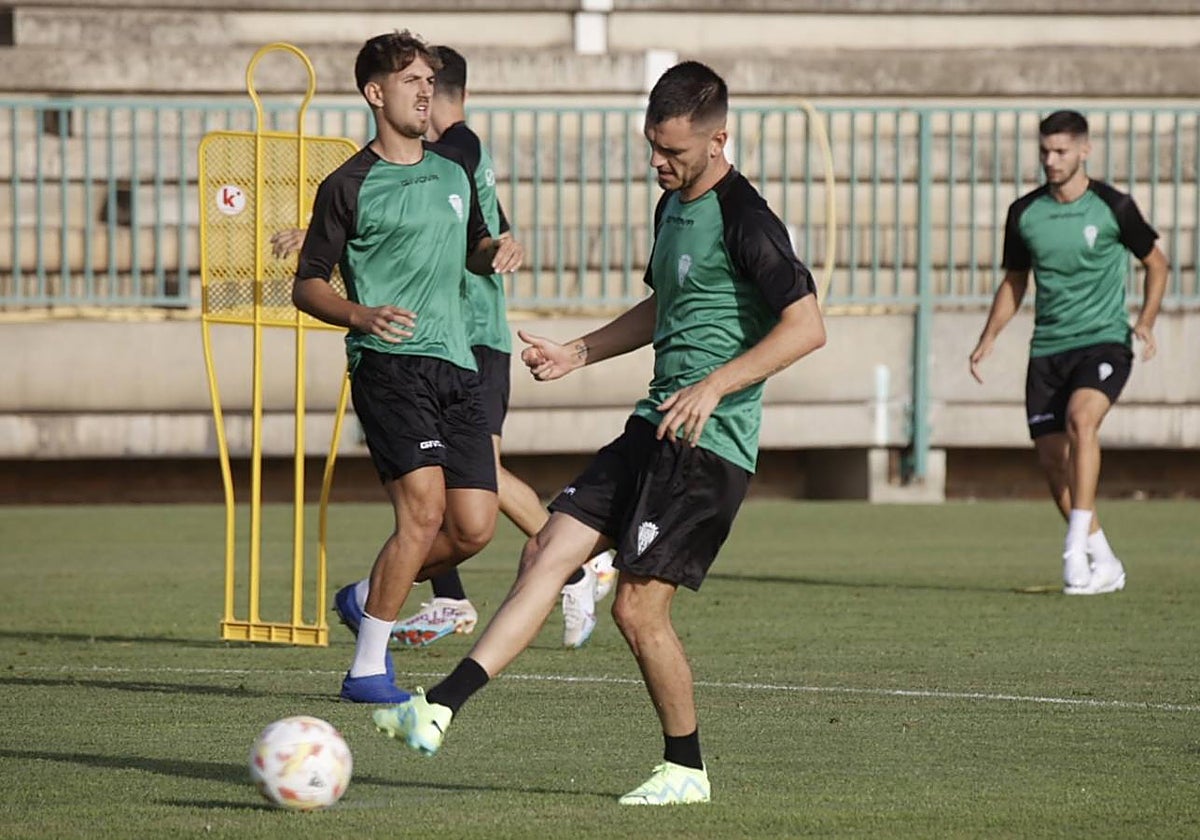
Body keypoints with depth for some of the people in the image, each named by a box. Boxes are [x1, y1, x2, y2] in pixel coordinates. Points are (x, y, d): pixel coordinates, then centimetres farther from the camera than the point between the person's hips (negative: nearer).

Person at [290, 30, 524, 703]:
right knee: (424, 508, -19)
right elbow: (307, 286, 0)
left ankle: (367, 598, 23)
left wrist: (498, 250, 8)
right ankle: (368, 669, -10)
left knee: (475, 526, -2)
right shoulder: (349, 187, -2)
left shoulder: (454, 172, 17)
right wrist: (361, 315, -20)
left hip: (457, 365, 6)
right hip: (390, 364, -6)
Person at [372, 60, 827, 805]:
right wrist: (579, 354, 23)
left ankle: (687, 770, 9)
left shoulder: (744, 219, -14)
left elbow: (807, 325, -21)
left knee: (639, 606, -8)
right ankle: (440, 709, -7)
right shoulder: (672, 206, 15)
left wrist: (714, 385, -26)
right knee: (549, 552, -1)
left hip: (710, 443, -9)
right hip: (655, 429, 9)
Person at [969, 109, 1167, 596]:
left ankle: (1076, 549, -32)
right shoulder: (1025, 213, 5)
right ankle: (1104, 565, 15)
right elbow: (1014, 281, 18)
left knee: (1081, 419, -31)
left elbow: (1156, 263, 9)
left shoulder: (1112, 207, -4)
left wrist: (1146, 322, -5)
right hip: (1047, 350, 5)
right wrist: (989, 338, 6)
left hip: (1103, 342, -5)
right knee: (1052, 461, -1)